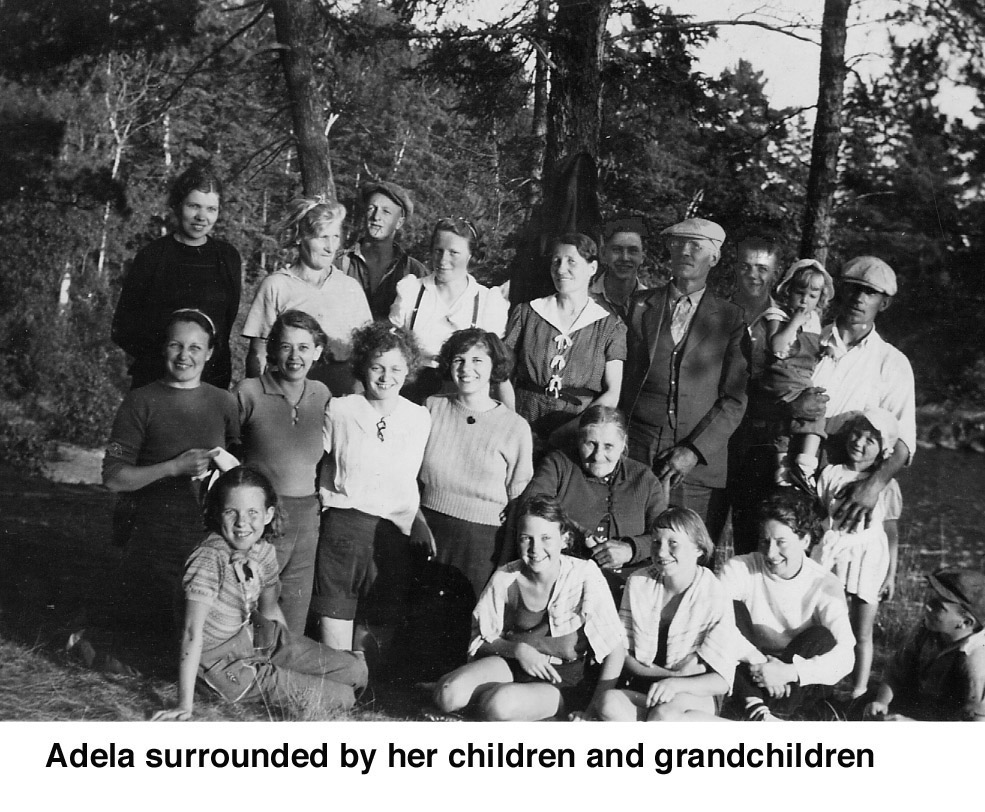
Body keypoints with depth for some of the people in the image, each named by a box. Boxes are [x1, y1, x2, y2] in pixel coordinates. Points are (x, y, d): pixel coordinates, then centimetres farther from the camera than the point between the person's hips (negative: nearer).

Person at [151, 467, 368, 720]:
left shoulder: (264, 551, -5)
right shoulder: (209, 560, -28)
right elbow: (193, 634, -29)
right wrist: (184, 705, -31)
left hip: (259, 638, 7)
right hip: (225, 662, -7)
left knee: (356, 671, 6)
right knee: (340, 698, -11)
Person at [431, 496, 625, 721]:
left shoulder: (585, 576, -17)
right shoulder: (504, 579, -7)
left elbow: (616, 647, -14)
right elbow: (480, 641, 2)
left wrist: (594, 709, -16)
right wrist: (517, 649, -17)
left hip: (564, 684, -3)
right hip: (512, 666, 4)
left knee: (499, 704, -34)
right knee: (447, 696, -24)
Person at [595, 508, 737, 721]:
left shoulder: (716, 600, -8)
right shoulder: (638, 583, 3)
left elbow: (721, 680, -10)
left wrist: (677, 684, -29)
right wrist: (666, 675, -13)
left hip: (697, 696, -4)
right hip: (642, 690, 5)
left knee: (665, 713, -39)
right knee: (609, 702, -30)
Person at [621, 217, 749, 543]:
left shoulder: (729, 318, 7)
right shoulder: (639, 305, 10)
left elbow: (735, 399, 2)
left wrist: (694, 450, -8)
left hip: (699, 464, 0)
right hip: (635, 454, 1)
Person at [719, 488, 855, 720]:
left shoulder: (825, 586, -9)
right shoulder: (740, 569, -7)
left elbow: (845, 657, -22)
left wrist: (789, 672, -35)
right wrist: (760, 662, -34)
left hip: (796, 686, -1)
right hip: (745, 677, 1)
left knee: (821, 637, -26)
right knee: (733, 609, -20)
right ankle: (754, 706, -38)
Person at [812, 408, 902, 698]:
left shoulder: (886, 485, -1)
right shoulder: (831, 474, 1)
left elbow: (891, 531, 4)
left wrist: (891, 572, 4)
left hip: (869, 560, -1)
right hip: (831, 555, 1)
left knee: (862, 633, 3)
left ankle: (858, 691, 11)